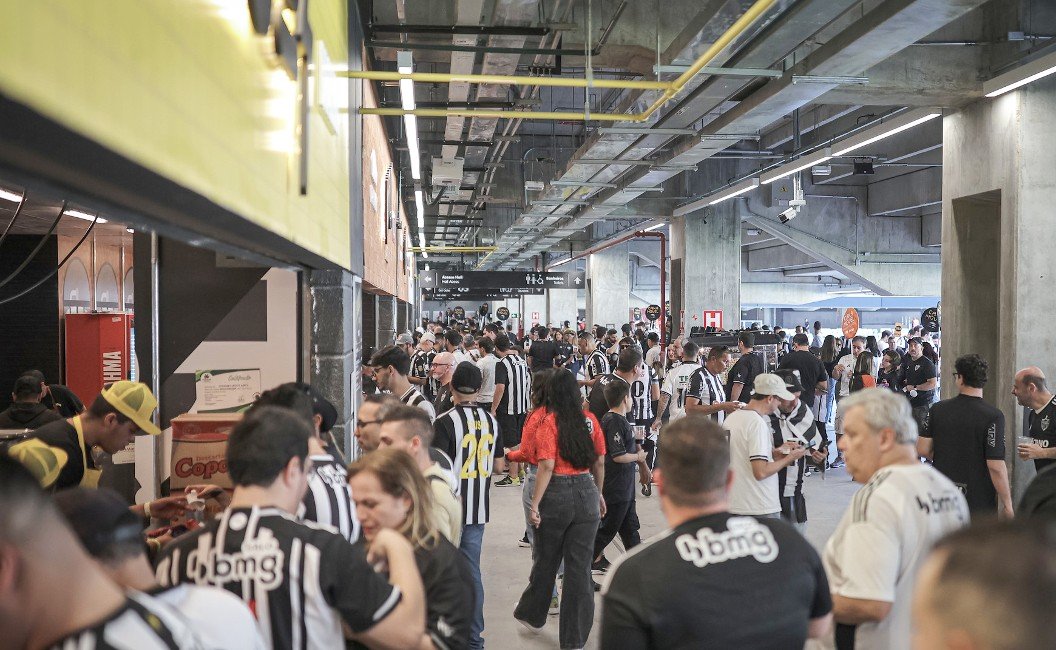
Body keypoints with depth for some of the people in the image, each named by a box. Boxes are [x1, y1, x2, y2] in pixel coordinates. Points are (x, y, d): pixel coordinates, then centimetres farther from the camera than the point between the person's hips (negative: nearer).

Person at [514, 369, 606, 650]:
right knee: (580, 566, 8)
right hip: (587, 492, 3)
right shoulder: (590, 420, 2)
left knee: (546, 561, 16)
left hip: (557, 493, -3)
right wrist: (599, 494, 20)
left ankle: (531, 614, 39)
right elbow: (599, 462, 8)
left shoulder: (550, 422, -11)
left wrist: (535, 504, -13)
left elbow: (547, 466, -17)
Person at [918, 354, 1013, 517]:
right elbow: (995, 466, -16)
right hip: (979, 501, -3)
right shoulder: (993, 416, -14)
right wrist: (1007, 504, -7)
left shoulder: (937, 409, -3)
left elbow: (923, 449, -1)